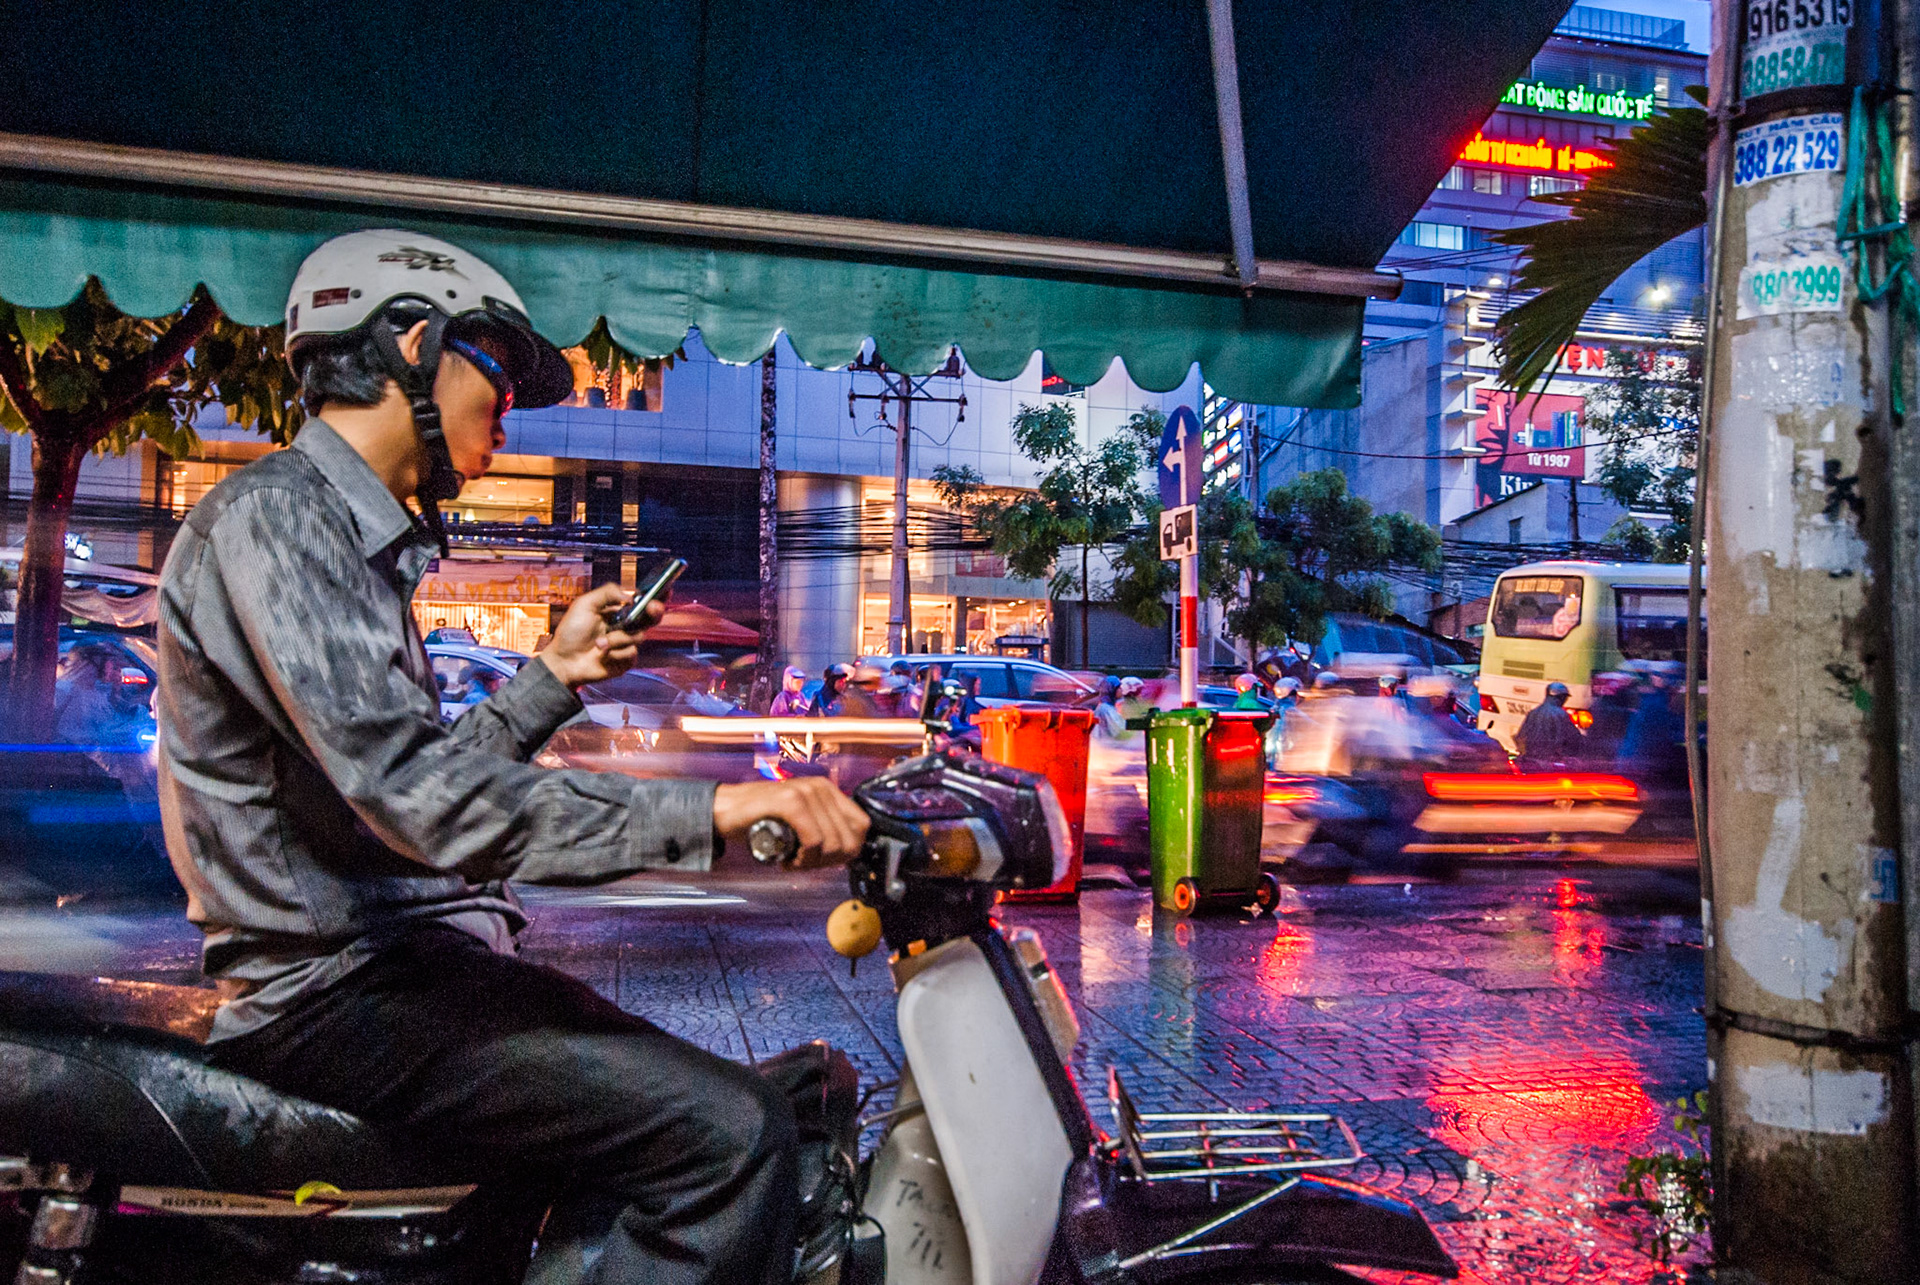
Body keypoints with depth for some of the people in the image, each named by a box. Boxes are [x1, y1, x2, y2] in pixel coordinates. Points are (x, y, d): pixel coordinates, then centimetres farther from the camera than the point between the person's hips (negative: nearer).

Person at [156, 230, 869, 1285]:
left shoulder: (357, 539, 18)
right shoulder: (270, 516, -14)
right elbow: (423, 803, -27)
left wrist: (554, 675, 16)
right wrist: (709, 810, -29)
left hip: (394, 963, 10)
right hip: (337, 997, -10)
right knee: (731, 1133, -22)